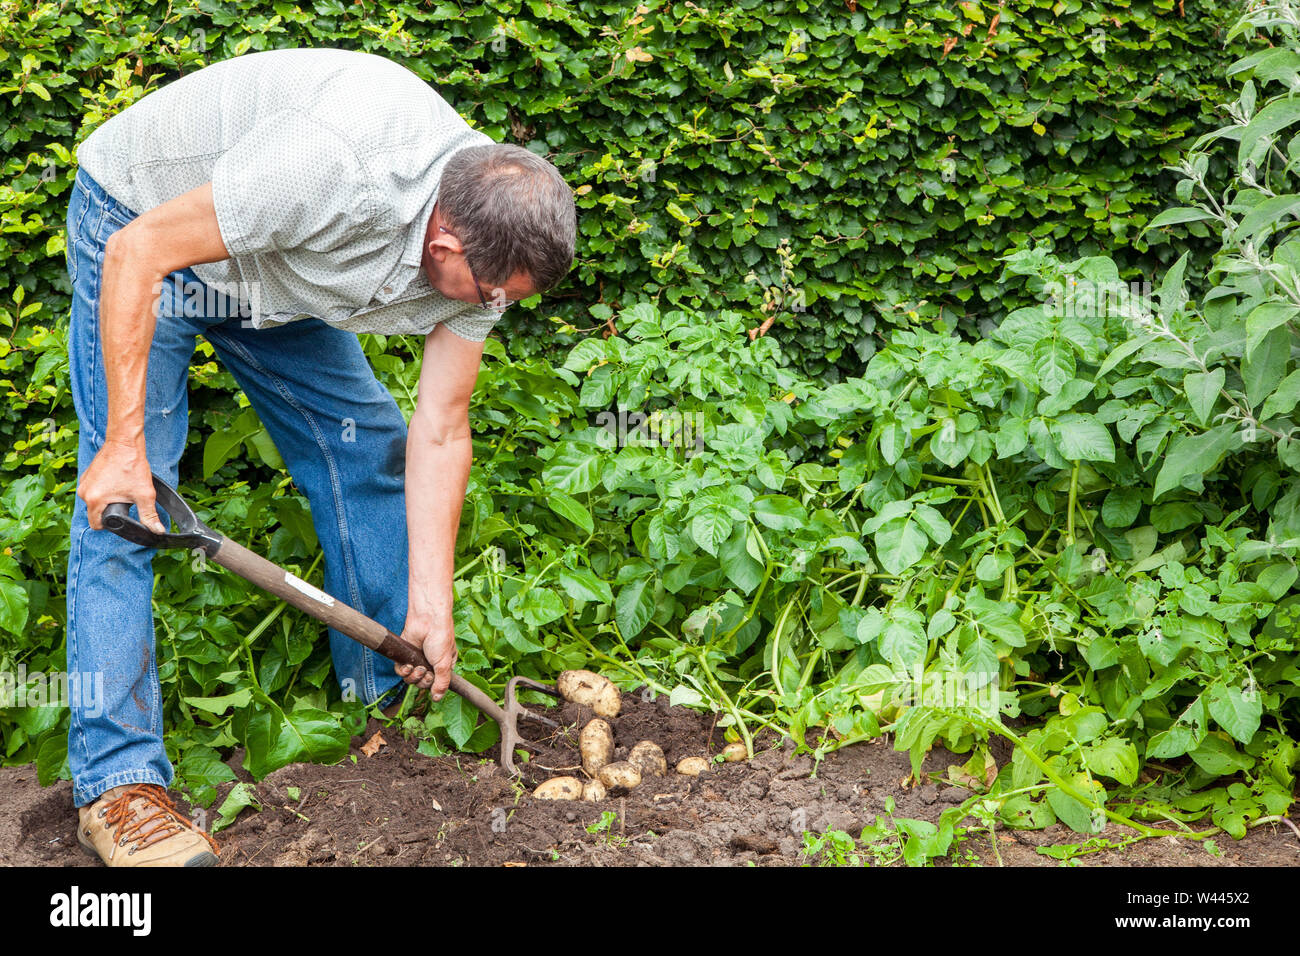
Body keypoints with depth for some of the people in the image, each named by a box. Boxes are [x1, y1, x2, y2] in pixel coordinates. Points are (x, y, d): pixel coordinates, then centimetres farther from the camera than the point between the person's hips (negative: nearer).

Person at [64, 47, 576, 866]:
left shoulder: (488, 241, -18)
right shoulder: (333, 170, -42)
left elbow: (440, 431, -11)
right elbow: (138, 252, -32)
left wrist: (431, 605, -10)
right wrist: (124, 442, -30)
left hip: (269, 264, 7)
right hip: (146, 223, -6)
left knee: (368, 446, 4)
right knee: (125, 504, -13)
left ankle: (394, 701, 19)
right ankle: (116, 782, -8)